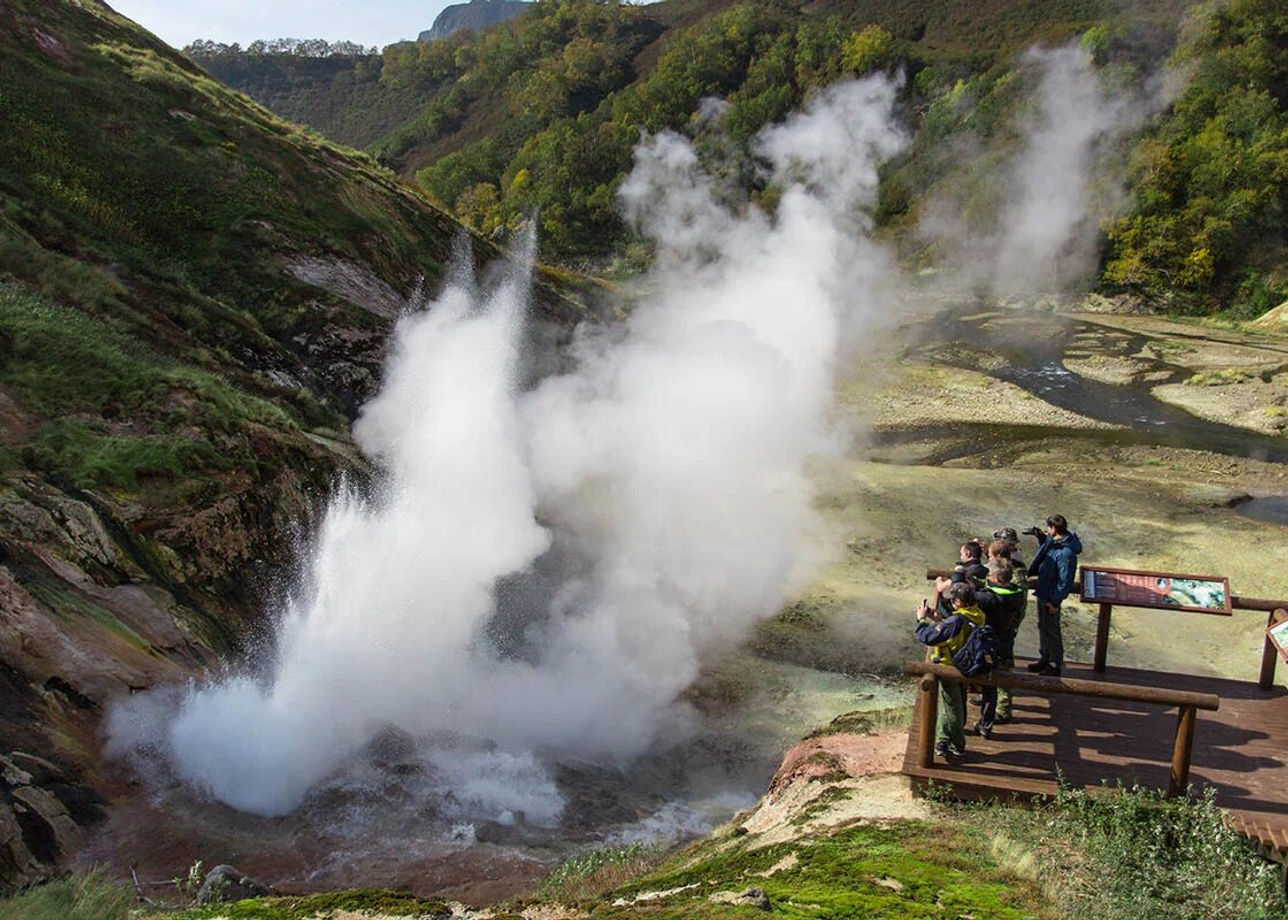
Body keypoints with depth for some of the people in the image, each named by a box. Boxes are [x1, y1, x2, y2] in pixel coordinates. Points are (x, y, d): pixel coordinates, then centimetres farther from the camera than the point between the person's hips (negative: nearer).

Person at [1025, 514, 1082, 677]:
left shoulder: (1066, 553, -28)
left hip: (1051, 597, -9)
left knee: (1051, 631, 5)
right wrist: (1039, 536, 9)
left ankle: (1056, 665, 19)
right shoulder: (1053, 541, -1)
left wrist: (1055, 602, -20)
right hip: (1042, 592, 9)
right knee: (1042, 627, 21)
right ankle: (1045, 658, 37)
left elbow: (1065, 581, -24)